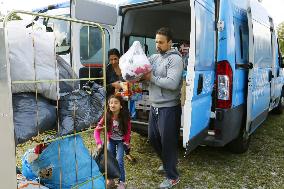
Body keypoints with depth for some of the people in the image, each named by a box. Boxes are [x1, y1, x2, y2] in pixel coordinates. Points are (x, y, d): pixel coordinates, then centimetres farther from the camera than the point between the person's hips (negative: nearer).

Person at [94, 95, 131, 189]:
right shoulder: (107, 117, -24)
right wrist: (99, 143, -34)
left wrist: (127, 141, -14)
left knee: (119, 160, -10)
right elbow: (97, 130, -23)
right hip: (111, 140, 2)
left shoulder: (125, 116, -26)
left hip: (121, 141, -2)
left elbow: (128, 130, -10)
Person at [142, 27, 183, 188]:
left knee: (168, 142, 1)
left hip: (169, 108, -8)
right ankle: (168, 162, 43)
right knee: (153, 137, 19)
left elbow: (172, 83, -24)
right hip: (154, 106, 8)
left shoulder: (175, 59, -13)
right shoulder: (154, 57, 11)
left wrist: (152, 78, -19)